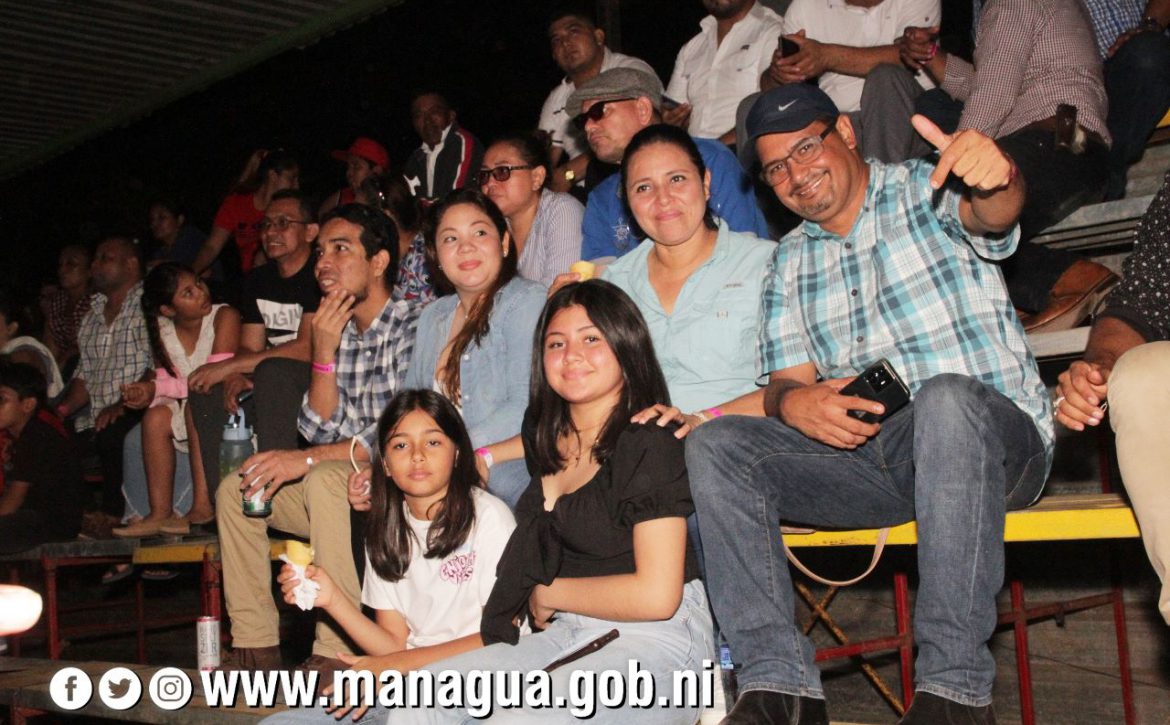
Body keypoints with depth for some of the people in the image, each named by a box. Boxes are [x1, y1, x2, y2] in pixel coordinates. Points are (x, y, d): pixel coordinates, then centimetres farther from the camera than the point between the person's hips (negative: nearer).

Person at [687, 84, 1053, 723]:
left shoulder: (926, 192, 4)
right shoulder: (790, 262, 17)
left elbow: (993, 213, -20)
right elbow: (787, 383, 11)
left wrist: (994, 173, -45)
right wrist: (793, 402, -15)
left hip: (993, 436, -4)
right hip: (864, 455, 4)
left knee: (946, 396, -39)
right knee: (714, 444, -16)